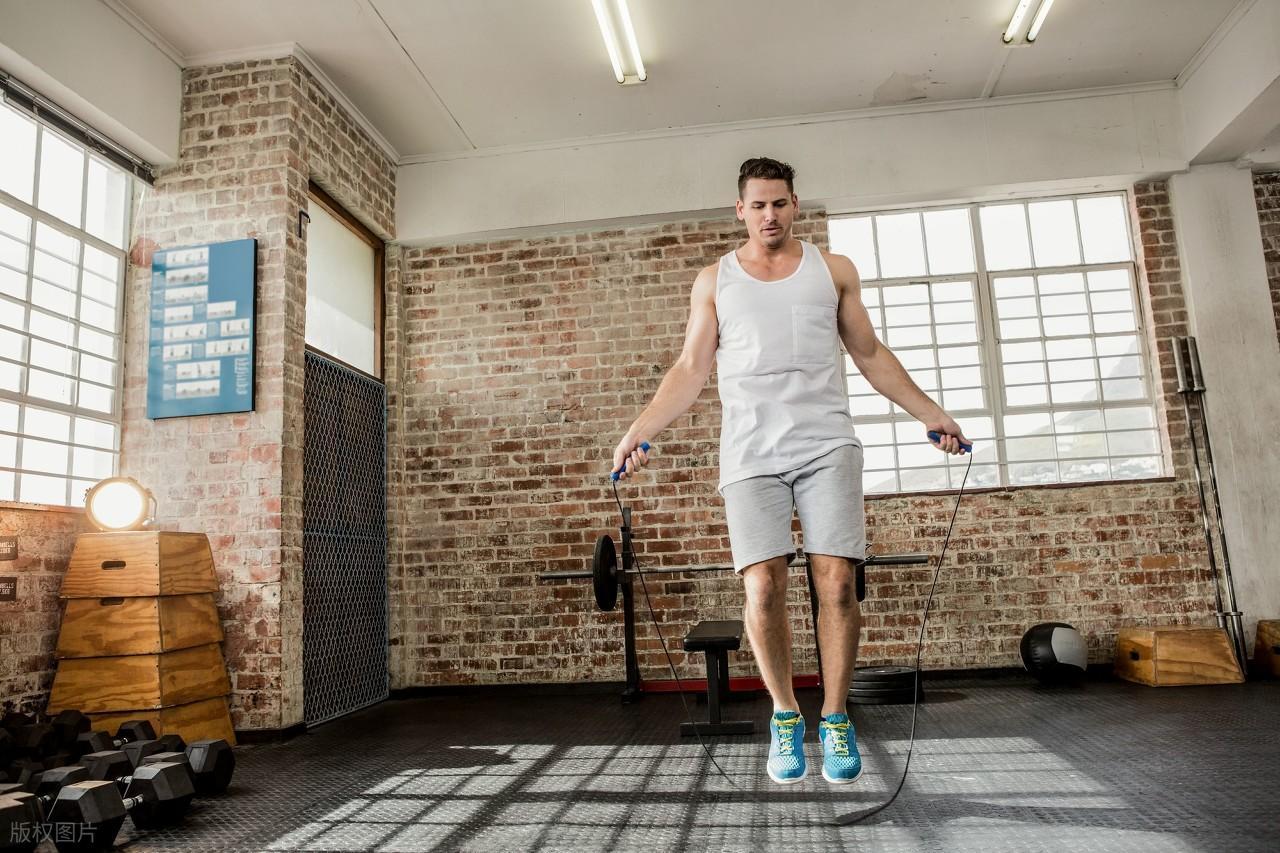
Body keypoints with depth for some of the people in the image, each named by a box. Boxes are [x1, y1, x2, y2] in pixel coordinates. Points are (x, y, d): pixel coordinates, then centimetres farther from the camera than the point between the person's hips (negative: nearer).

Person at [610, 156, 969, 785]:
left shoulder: (834, 270, 15)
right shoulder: (714, 281, 13)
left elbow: (871, 355, 17)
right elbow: (690, 370, 9)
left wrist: (930, 413, 11)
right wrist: (640, 431, -1)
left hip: (826, 444, 1)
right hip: (750, 454, 0)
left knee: (837, 582, -7)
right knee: (763, 588, -8)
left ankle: (835, 719, 11)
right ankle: (785, 716, 13)